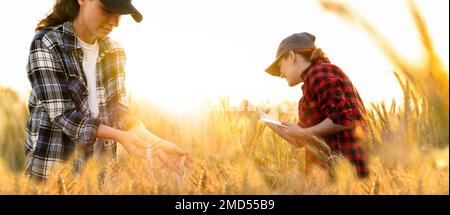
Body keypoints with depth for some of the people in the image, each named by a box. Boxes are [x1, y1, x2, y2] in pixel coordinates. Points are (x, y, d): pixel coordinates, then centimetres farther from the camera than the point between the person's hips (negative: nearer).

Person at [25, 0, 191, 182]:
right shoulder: (46, 43, -12)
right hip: (53, 170, -5)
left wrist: (155, 143, -13)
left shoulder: (114, 51, 5)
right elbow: (60, 114, -18)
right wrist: (119, 136, -26)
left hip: (101, 169, 5)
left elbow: (118, 110, 2)